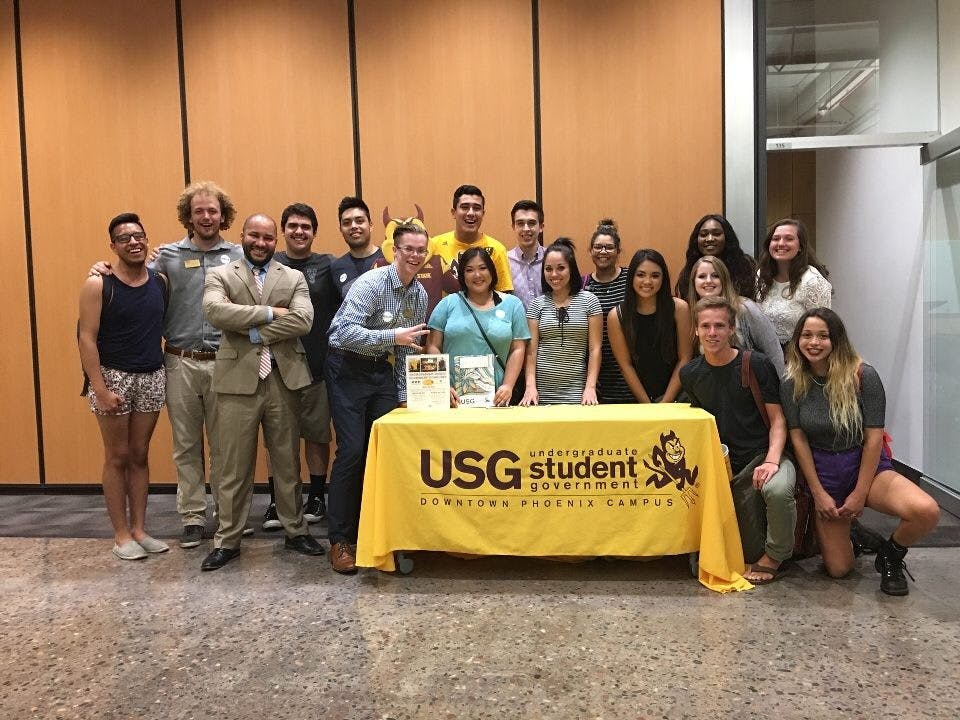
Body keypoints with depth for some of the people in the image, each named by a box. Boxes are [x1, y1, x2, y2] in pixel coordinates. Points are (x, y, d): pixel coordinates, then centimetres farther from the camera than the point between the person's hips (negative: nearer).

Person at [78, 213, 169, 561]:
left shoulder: (160, 281, 3)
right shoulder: (98, 285, -8)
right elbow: (86, 339, -11)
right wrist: (100, 389, -16)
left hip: (152, 378, 4)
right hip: (113, 377, -4)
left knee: (139, 455, 12)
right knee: (117, 458, 5)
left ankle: (139, 529, 22)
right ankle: (121, 535, 16)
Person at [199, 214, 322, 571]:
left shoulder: (294, 278, 9)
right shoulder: (220, 276, 6)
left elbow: (303, 320, -8)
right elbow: (215, 312, -15)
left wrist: (253, 330, -12)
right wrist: (269, 312, -15)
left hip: (284, 380, 2)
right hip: (238, 380, -1)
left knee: (288, 462, 12)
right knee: (234, 467, 5)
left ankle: (296, 530, 26)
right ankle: (227, 540, 19)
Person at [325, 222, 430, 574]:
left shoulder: (421, 295, 5)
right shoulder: (371, 283, -17)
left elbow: (409, 349, 12)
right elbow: (346, 333, -27)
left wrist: (404, 394, 9)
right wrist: (392, 335, -34)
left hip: (382, 371, 7)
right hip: (348, 368, -6)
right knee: (352, 451, -10)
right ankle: (340, 540, 2)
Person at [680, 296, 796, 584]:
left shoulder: (756, 365, -8)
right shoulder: (690, 373, 4)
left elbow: (777, 418, -8)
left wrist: (772, 460, -23)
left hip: (763, 455, -3)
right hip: (726, 465, 4)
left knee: (777, 490, -39)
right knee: (751, 552, 3)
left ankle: (776, 555, -11)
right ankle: (763, 556, 41)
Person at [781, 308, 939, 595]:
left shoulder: (862, 376, -12)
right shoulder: (792, 385, -6)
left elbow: (873, 437, -11)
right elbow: (798, 439, -5)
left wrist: (860, 493, -12)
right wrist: (818, 492, -8)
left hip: (867, 467, -1)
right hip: (823, 473, 1)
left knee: (926, 511, -30)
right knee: (838, 569, -3)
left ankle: (891, 556, 3)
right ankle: (843, 533, 34)